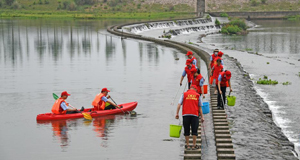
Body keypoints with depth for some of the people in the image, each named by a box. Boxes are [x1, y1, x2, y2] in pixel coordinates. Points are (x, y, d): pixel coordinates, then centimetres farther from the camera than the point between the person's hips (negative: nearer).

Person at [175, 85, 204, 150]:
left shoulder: (184, 94, 8)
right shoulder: (197, 95, 10)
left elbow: (179, 104, 0)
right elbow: (200, 107, 10)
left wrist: (177, 113, -1)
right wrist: (202, 116, 13)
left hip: (186, 114, 0)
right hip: (195, 115, 0)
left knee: (186, 130, 7)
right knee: (194, 130, 6)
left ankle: (187, 145, 11)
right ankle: (194, 145, 7)